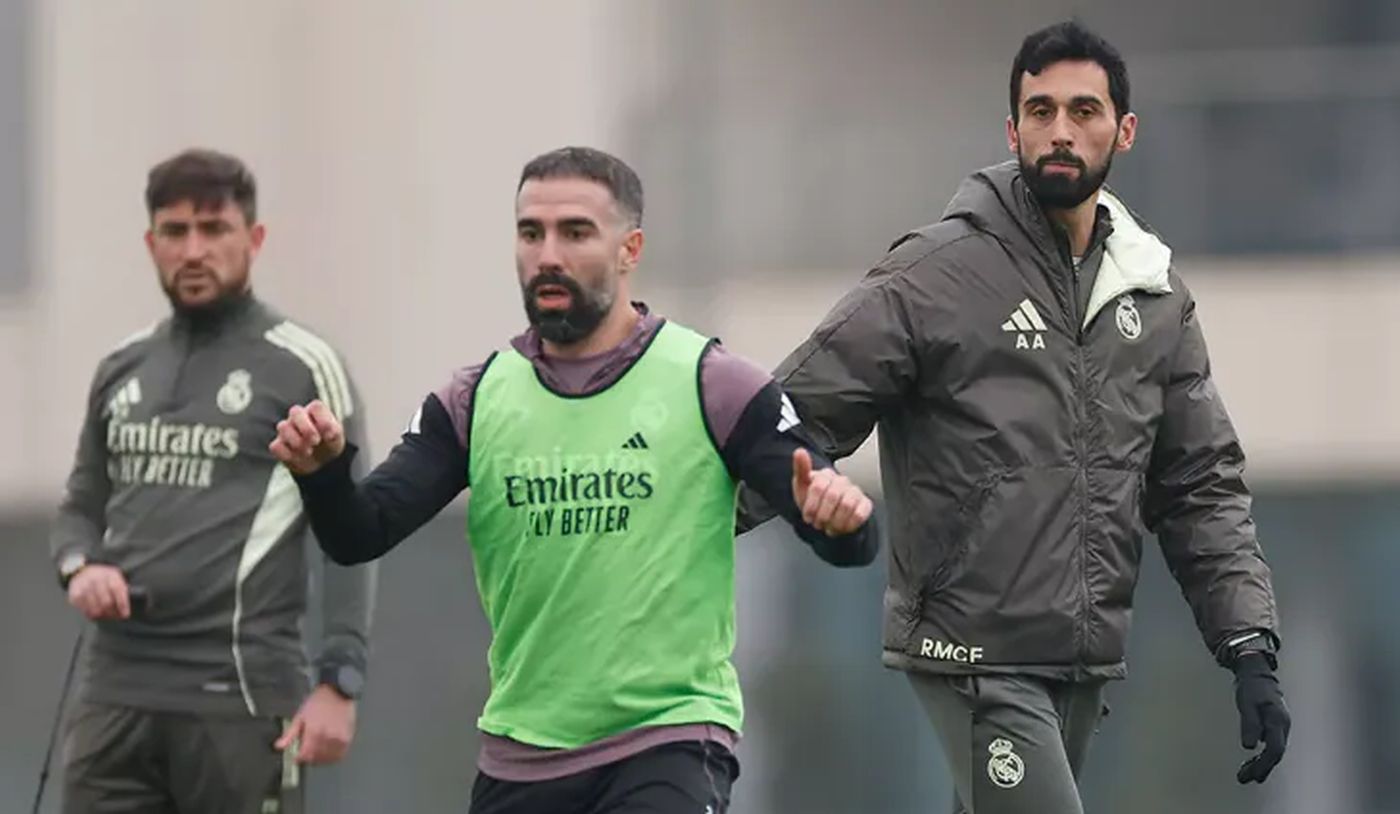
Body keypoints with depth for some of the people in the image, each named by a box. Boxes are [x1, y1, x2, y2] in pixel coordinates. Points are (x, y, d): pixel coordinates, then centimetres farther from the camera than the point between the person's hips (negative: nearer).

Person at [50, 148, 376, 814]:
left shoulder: (303, 367, -2)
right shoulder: (122, 369, 15)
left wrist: (339, 684, -13)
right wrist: (79, 567, 0)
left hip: (239, 694, -5)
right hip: (117, 690, 5)